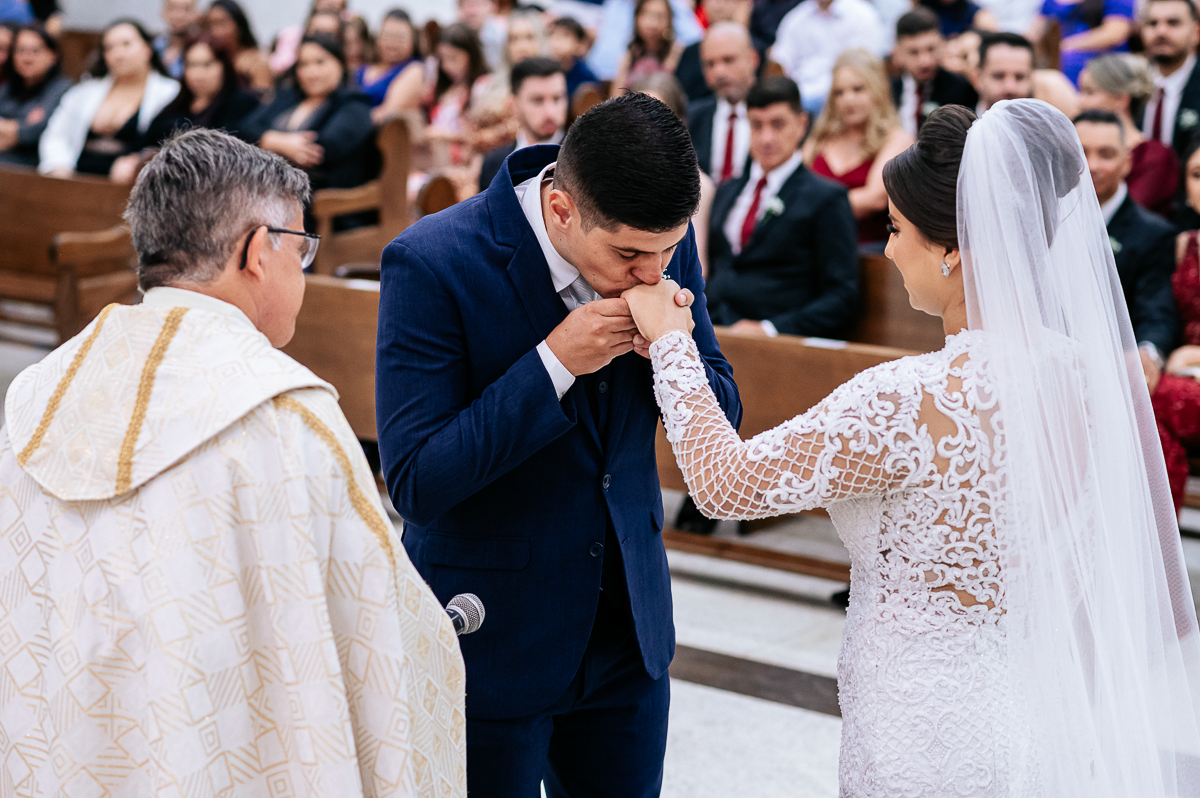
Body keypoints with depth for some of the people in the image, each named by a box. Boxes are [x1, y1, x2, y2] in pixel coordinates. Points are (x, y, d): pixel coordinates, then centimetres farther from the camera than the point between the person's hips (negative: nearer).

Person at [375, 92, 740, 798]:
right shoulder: (431, 263, -22)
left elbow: (720, 417, 2)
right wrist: (555, 363, -29)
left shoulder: (664, 241, -8)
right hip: (489, 634, -4)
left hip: (629, 626, 5)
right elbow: (416, 484, -23)